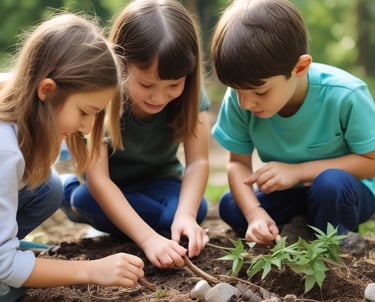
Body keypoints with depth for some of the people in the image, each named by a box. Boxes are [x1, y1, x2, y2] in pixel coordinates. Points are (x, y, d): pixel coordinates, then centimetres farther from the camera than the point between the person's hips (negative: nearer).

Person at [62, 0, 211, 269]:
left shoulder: (190, 93, -20)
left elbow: (198, 161, -22)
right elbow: (98, 179, -34)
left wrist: (186, 215, -41)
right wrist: (148, 238, -44)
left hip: (158, 181, 3)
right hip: (106, 190, -2)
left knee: (196, 209, -27)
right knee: (85, 198, -35)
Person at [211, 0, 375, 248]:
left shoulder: (345, 95, -30)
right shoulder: (239, 97, -21)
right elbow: (238, 162, -11)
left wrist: (298, 171, -27)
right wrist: (255, 213, -29)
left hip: (346, 191, -4)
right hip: (289, 192, 4)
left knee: (331, 183, -36)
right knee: (230, 207, -17)